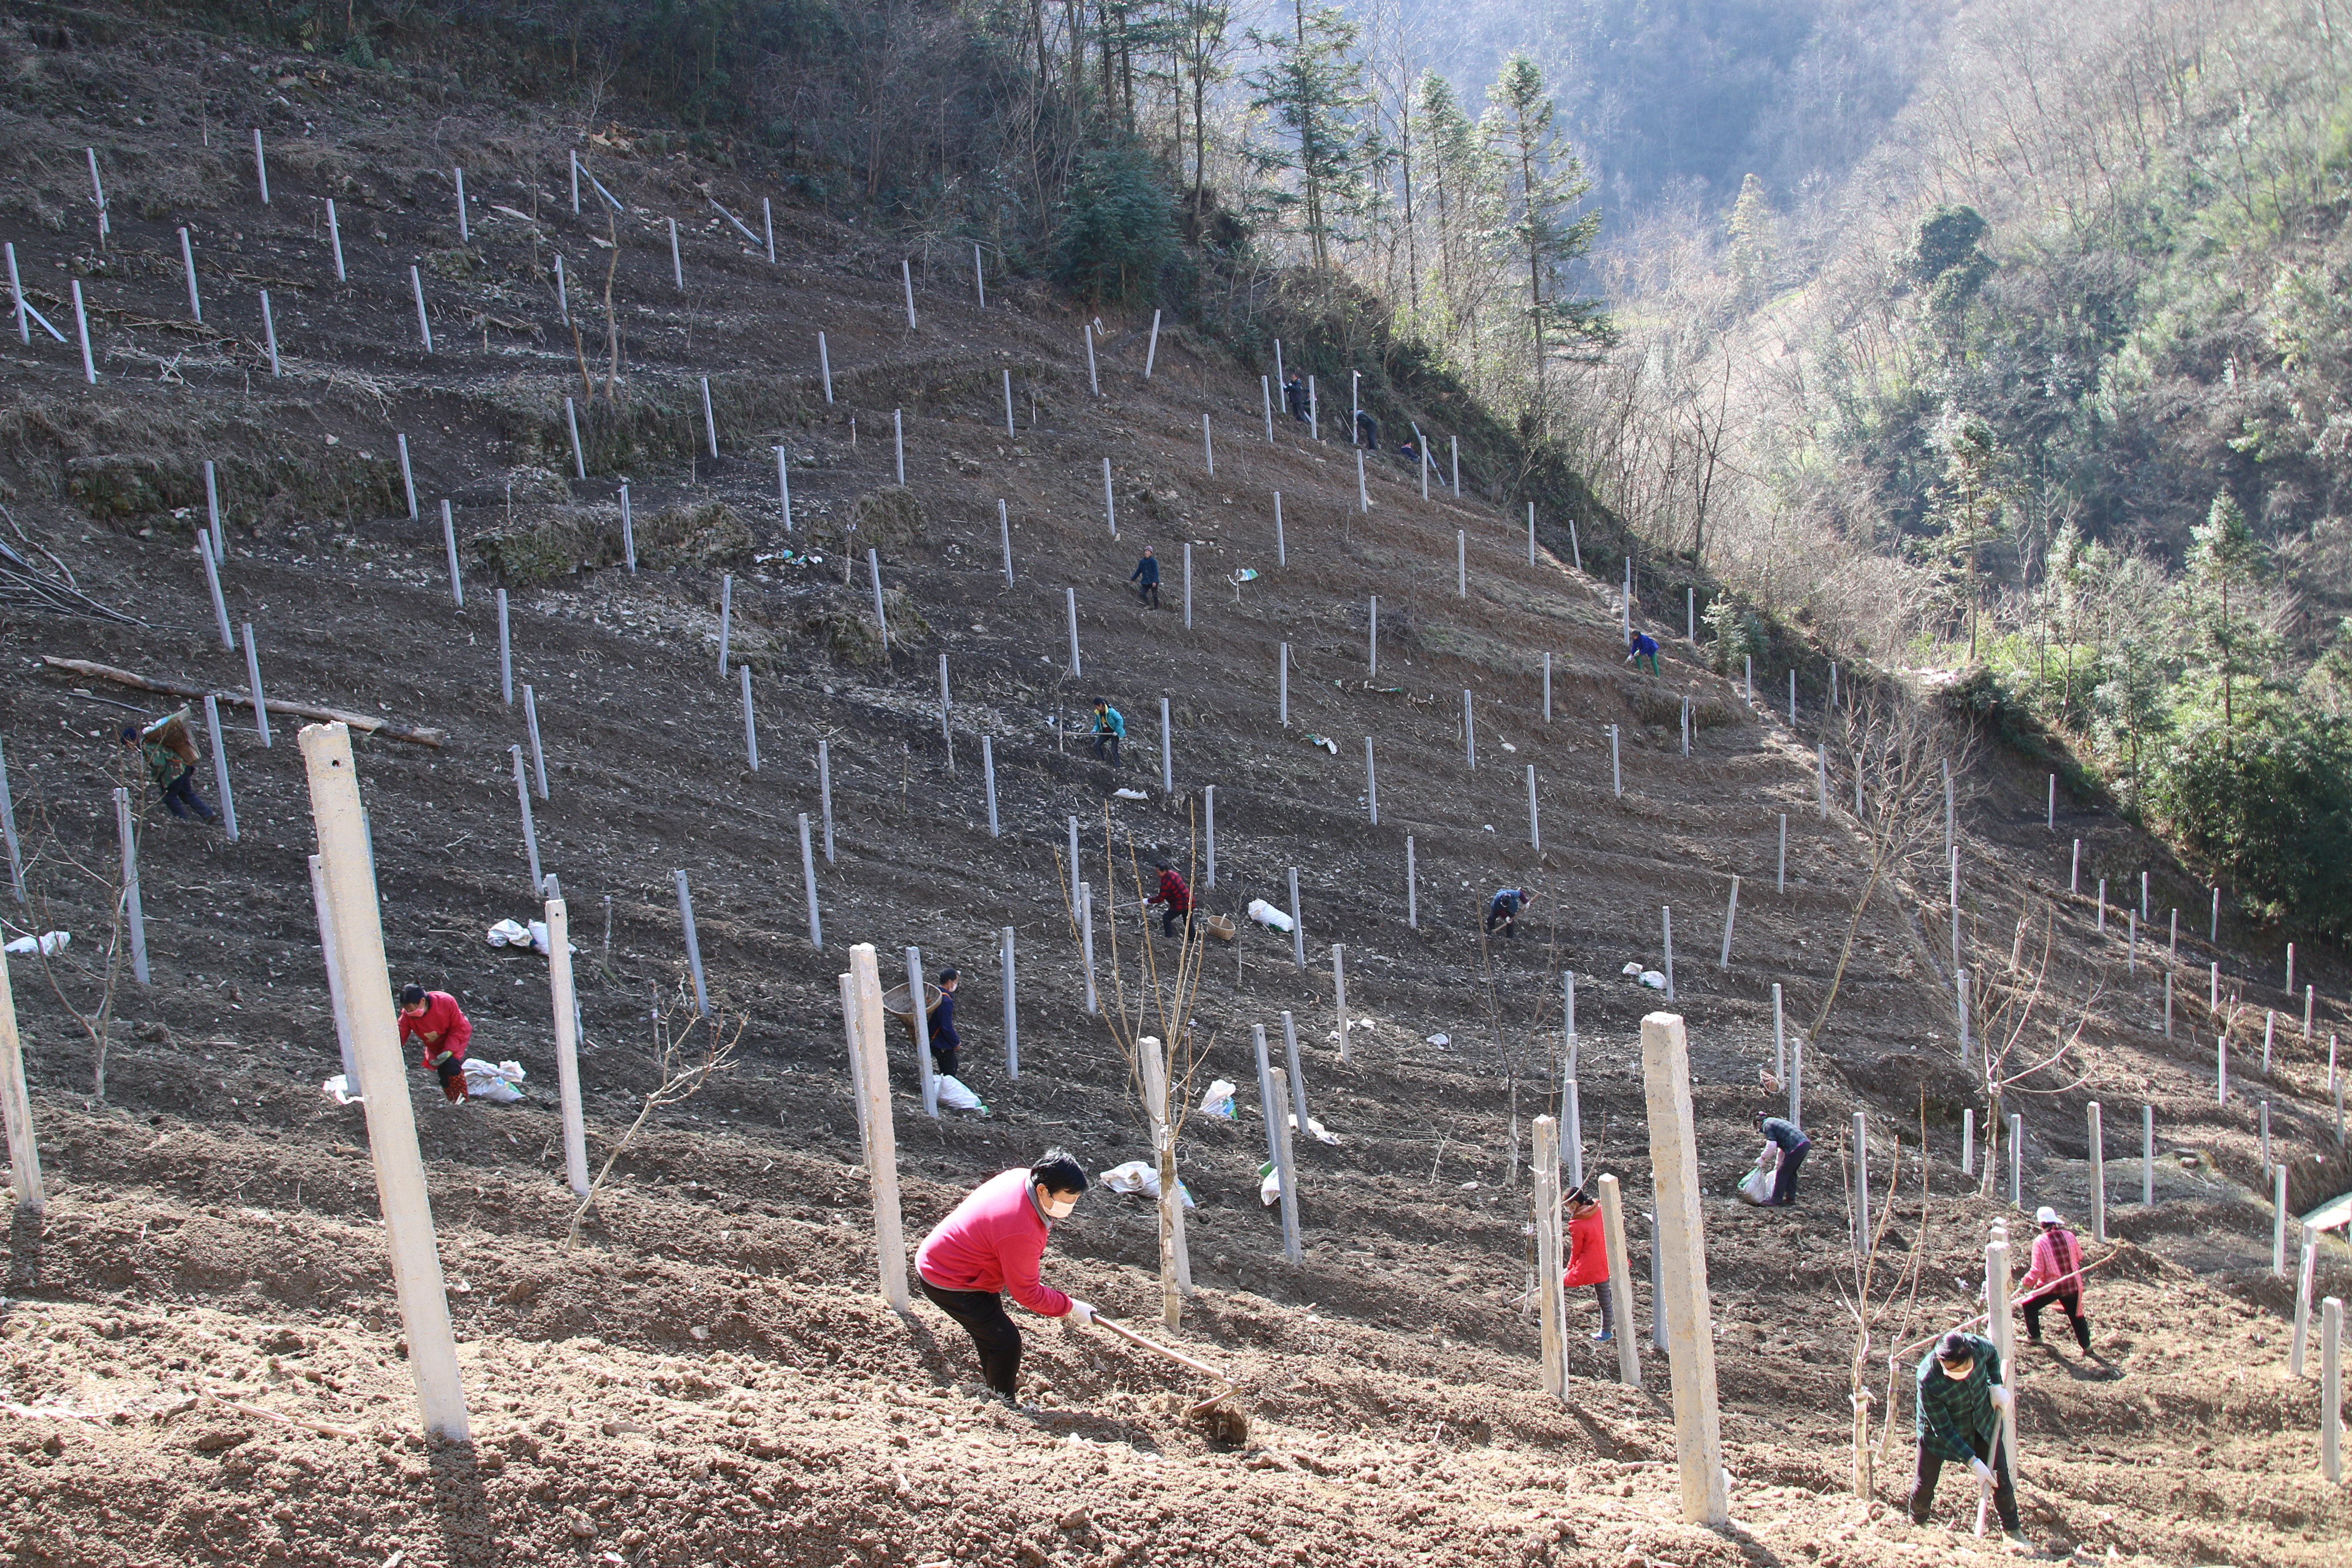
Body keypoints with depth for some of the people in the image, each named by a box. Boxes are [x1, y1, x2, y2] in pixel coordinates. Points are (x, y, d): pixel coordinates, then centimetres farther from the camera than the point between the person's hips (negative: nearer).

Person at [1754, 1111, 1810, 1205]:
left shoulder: (1767, 1125, 0)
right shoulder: (1775, 1121, 28)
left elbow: (1772, 1145, -14)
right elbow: (1781, 1147, 34)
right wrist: (1778, 1164, 37)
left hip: (1796, 1148, -9)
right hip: (1806, 1144, 9)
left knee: (1782, 1174, 0)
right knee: (1791, 1172, 22)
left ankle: (1776, 1201, 3)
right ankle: (1790, 1197, 29)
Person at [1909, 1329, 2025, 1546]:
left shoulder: (1978, 1345, -31)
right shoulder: (1928, 1380, -40)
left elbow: (1993, 1354, -1)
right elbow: (1944, 1430, -28)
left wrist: (1996, 1386, -12)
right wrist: (1974, 1462, -29)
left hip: (1982, 1423, 3)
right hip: (1939, 1430, -3)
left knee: (2001, 1479, 8)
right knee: (1925, 1483, 4)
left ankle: (2013, 1530, 32)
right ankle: (1917, 1525, 35)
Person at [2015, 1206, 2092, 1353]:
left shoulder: (2040, 1242, -18)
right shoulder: (2069, 1236, -7)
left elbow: (2037, 1270, -17)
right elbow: (2079, 1257, 10)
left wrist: (2024, 1285, -6)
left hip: (2051, 1286, -4)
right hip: (2072, 1284, 4)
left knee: (2028, 1306, 16)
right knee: (2076, 1315, 19)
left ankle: (2034, 1337, 21)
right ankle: (2086, 1346, 22)